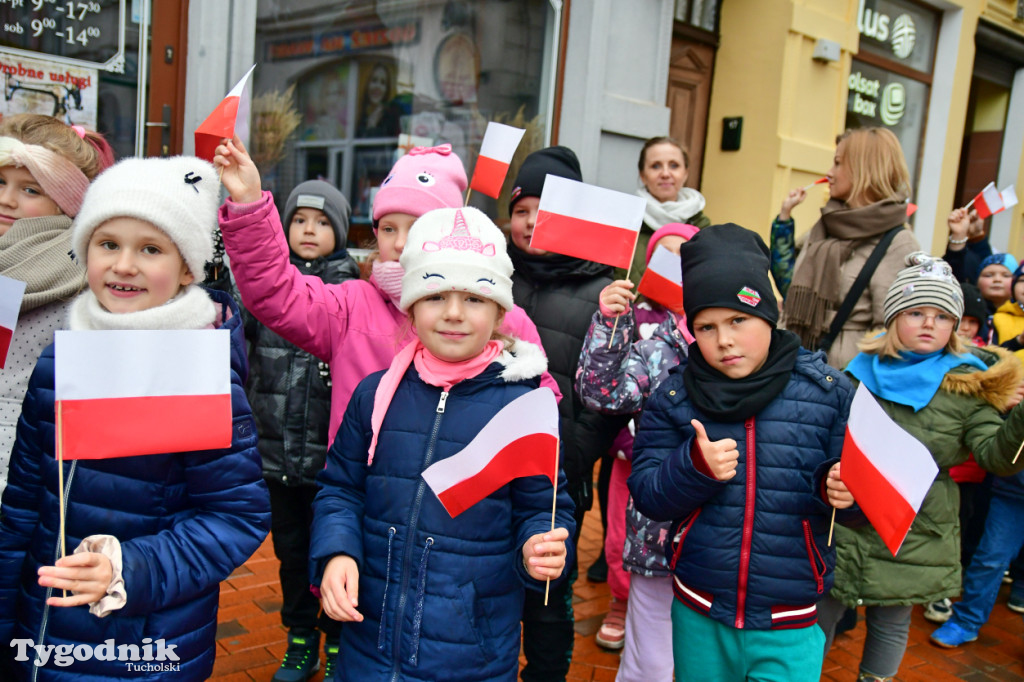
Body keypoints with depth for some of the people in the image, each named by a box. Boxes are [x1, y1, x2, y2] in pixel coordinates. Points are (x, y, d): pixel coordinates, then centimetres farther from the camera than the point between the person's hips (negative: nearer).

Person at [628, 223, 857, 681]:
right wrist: (695, 466, -23)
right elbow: (647, 497, -6)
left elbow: (859, 490, -2)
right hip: (698, 619, 2)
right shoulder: (673, 395, -5)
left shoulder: (828, 392, -7)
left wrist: (842, 491, -23)